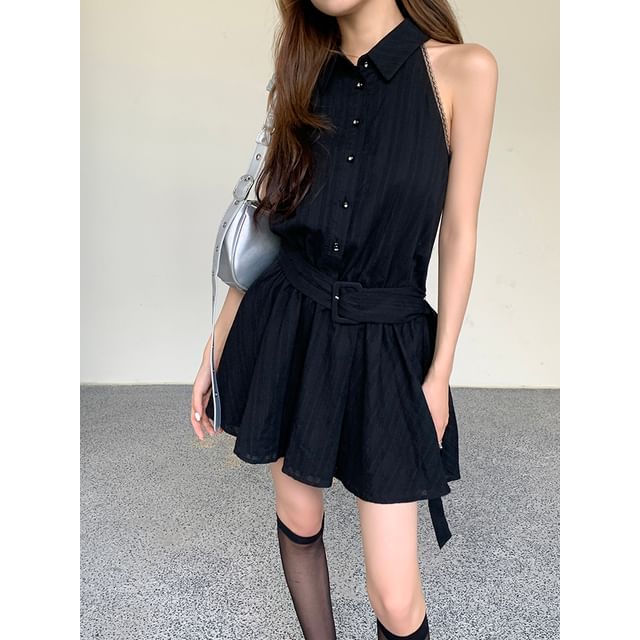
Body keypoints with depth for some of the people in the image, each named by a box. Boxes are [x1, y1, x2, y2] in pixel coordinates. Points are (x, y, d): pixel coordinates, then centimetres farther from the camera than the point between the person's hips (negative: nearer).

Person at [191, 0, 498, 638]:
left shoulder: (462, 69, -4)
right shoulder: (304, 77, 6)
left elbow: (458, 233, -3)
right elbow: (261, 226, 7)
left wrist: (439, 374, -3)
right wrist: (215, 354, 8)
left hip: (384, 347, -3)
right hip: (287, 331, 4)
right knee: (298, 522, 17)